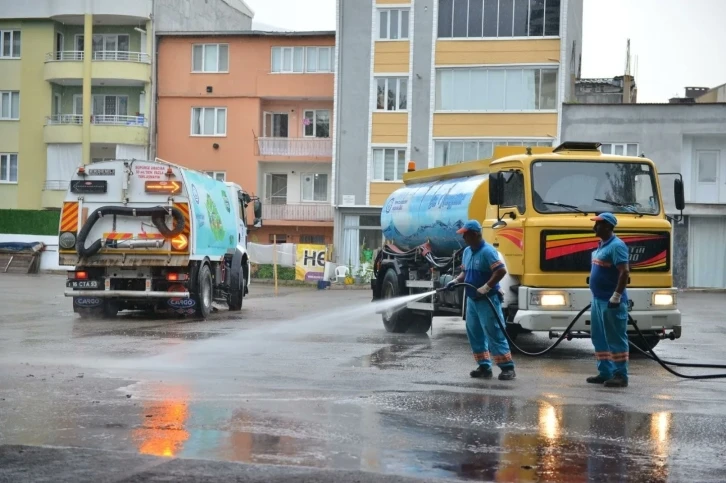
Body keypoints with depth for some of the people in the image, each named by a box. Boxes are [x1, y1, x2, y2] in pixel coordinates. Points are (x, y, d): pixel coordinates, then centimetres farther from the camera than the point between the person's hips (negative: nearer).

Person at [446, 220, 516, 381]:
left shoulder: (487, 251, -16)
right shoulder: (467, 251, 12)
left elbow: (501, 271, -24)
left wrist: (485, 288, -24)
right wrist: (456, 281, 5)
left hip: (487, 300, -9)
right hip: (472, 300, 9)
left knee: (494, 334, -9)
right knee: (474, 333, 10)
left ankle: (508, 368, -6)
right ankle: (484, 367, 17)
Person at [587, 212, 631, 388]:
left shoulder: (616, 246, -15)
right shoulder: (602, 245, 15)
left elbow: (624, 272, -22)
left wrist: (616, 297, -23)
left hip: (611, 302, -10)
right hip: (598, 300, 10)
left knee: (615, 338, -5)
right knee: (599, 338, 13)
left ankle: (620, 375, 0)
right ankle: (605, 372, 20)